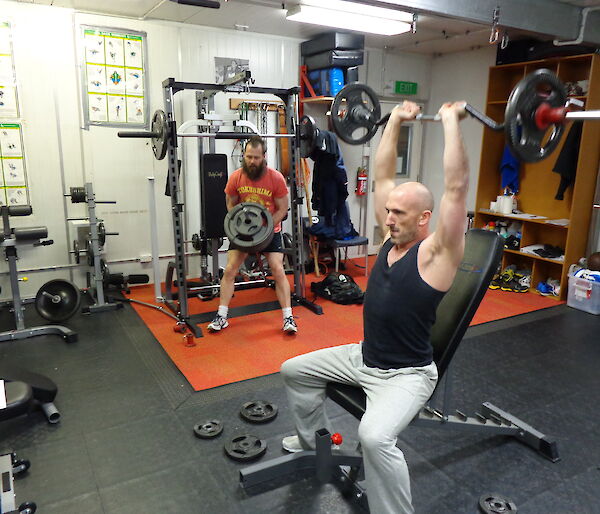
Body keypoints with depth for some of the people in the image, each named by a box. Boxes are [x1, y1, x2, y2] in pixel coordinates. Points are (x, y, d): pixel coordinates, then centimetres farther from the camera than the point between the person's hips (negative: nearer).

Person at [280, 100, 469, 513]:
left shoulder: (436, 251, -18)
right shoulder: (393, 236, 1)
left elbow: (456, 187, -30)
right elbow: (383, 176, 5)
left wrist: (450, 121, -27)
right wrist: (395, 121, 4)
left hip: (407, 374, -8)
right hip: (363, 357, 8)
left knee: (375, 436, -35)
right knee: (294, 370, 16)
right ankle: (314, 440, 38)